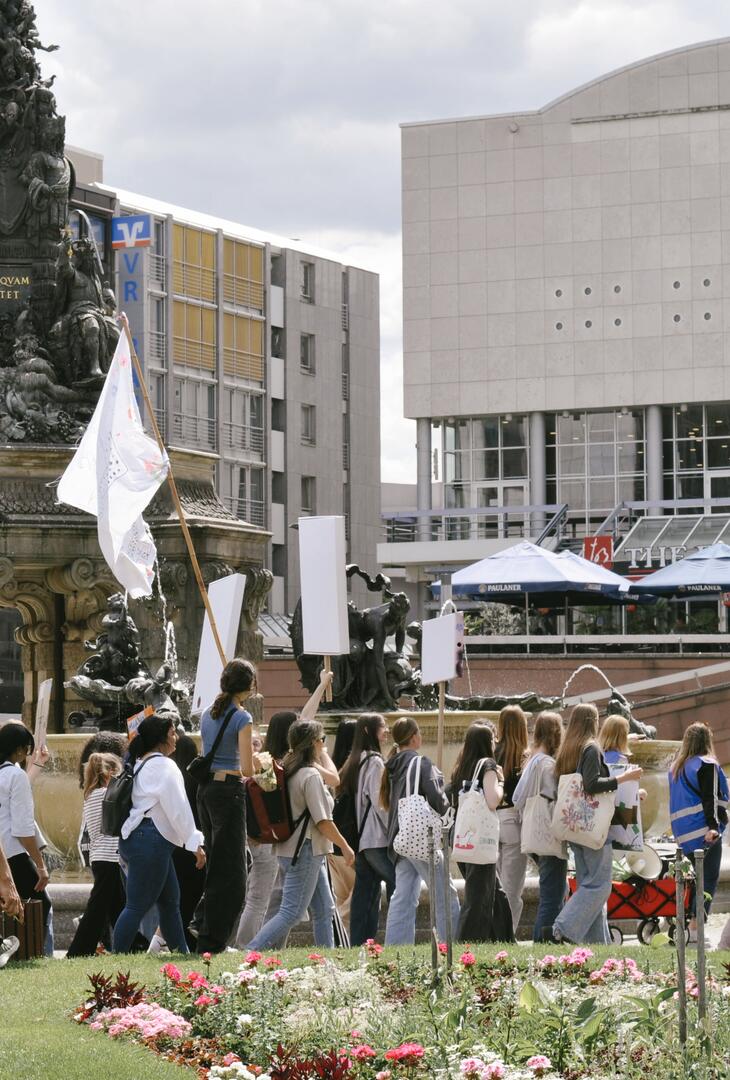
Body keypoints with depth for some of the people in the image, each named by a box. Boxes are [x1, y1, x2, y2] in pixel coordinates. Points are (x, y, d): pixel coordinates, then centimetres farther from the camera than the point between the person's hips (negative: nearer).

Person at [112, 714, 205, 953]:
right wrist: (194, 843, -12)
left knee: (170, 901, 15)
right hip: (151, 840, -10)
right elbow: (178, 809, -15)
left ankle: (181, 952, 20)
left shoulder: (140, 764, 18)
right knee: (138, 906, -9)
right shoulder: (163, 766, -11)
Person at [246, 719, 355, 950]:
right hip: (305, 852, -10)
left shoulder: (289, 772, 10)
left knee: (324, 909, 13)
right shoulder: (310, 775, -15)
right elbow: (323, 822, -16)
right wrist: (345, 847, -6)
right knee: (291, 912, -10)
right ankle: (249, 954, -15)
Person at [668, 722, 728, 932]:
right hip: (704, 831, -7)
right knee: (709, 880, -7)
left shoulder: (676, 767, 18)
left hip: (683, 832, 7)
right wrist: (713, 826, -21)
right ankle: (696, 926, -18)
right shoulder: (707, 764, -4)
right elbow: (710, 798, -14)